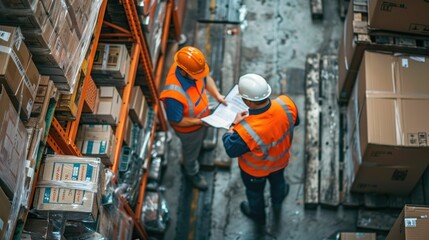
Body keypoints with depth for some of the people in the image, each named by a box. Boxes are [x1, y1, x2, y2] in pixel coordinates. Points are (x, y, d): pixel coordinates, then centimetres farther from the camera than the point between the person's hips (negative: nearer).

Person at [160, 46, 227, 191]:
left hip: (202, 117, 5)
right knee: (191, 150, 26)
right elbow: (176, 121, -31)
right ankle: (192, 173, 57)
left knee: (200, 139, 37)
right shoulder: (173, 95, -47)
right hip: (188, 128, -5)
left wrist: (217, 95, -15)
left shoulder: (191, 68, -27)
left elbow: (206, 78, -4)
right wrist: (201, 122, -27)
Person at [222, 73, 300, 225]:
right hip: (281, 160, 4)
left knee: (255, 192, 31)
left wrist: (234, 125, -14)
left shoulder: (246, 131, -48)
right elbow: (295, 121, -9)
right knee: (277, 180, 38)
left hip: (255, 170, -4)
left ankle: (258, 215, 62)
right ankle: (277, 202, 70)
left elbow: (231, 150, -26)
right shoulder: (286, 104, -34)